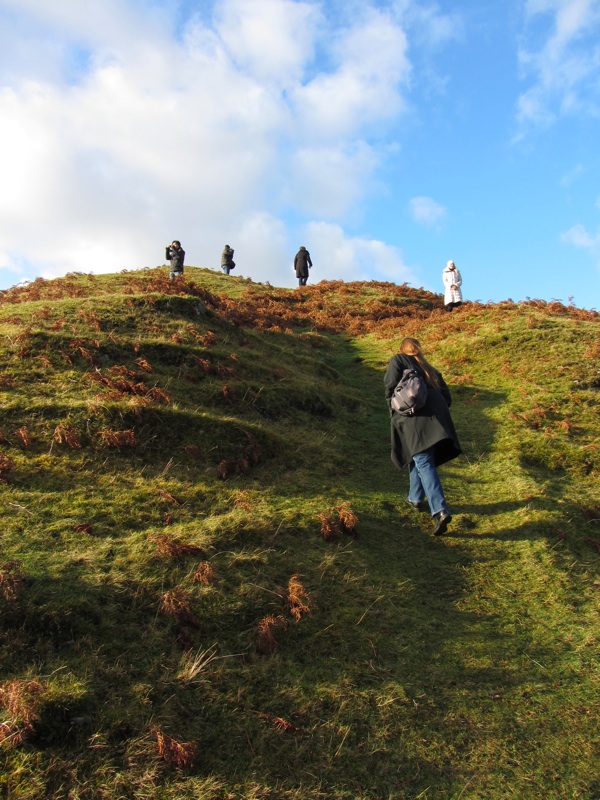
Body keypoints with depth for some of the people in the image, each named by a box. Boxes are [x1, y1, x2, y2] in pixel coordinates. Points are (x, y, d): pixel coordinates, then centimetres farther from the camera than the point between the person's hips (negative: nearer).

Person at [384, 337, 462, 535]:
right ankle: (416, 498, 34)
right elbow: (446, 396, 20)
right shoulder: (429, 369, 29)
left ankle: (440, 511, -23)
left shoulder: (397, 360, 15)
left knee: (423, 463, -11)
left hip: (415, 417, -6)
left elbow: (391, 387, 0)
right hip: (437, 419, 6)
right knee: (419, 458, 24)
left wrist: (394, 413, 8)